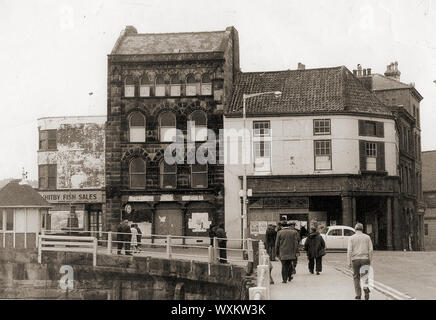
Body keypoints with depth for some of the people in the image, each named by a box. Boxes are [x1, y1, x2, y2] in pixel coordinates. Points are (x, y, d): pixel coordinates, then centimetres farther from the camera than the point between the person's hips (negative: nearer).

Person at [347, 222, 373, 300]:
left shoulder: (351, 238, 0)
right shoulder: (367, 237, 4)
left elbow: (349, 250, -7)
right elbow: (370, 250, 0)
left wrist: (349, 262, -5)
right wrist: (370, 261, 6)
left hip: (355, 259, 0)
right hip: (365, 259, 0)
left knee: (356, 277, 12)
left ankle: (358, 295, 11)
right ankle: (366, 288, -23)